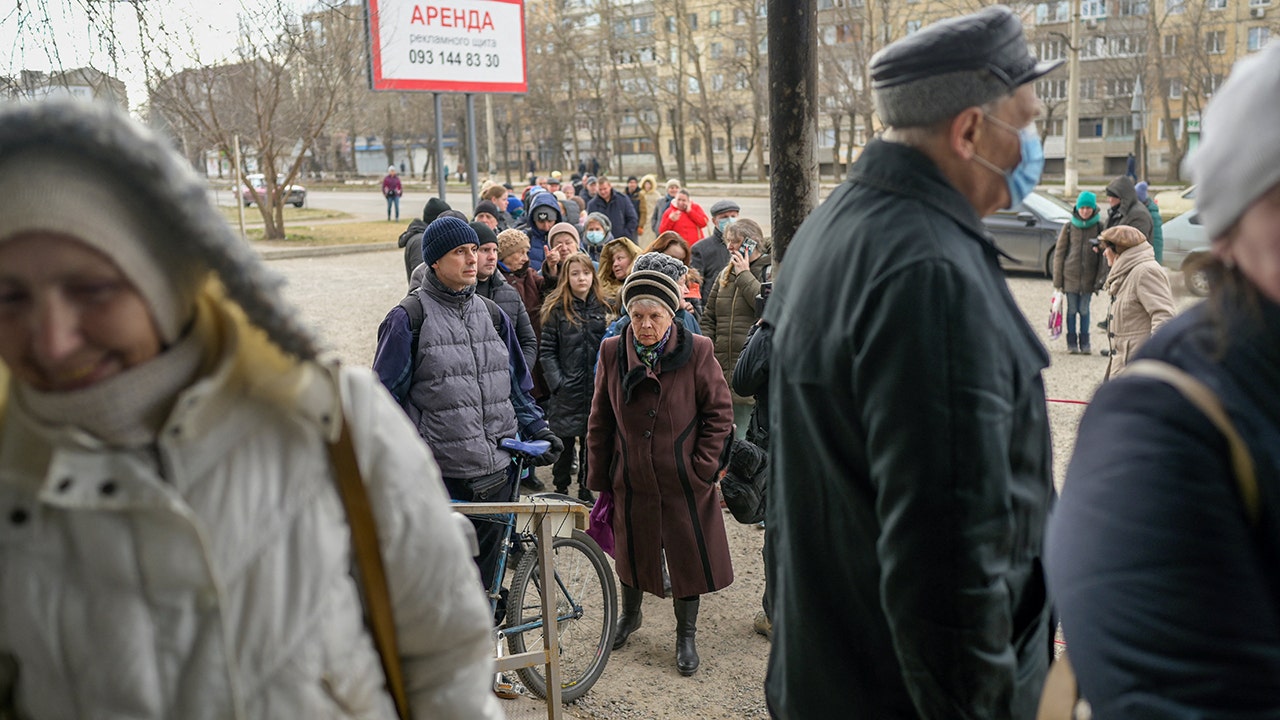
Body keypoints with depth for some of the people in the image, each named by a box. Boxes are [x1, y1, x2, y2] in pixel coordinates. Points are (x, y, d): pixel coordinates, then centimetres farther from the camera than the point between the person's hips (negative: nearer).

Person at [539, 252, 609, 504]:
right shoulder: (556, 309, -2)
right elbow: (547, 351, -5)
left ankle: (586, 490, 22)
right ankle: (561, 489, 18)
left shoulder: (602, 308, 8)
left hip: (596, 389, 3)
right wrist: (556, 383, -13)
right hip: (567, 389, -3)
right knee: (565, 441, 4)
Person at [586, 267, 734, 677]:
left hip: (684, 482, -2)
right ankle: (629, 615, 46)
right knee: (631, 551, 19)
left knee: (688, 556, 9)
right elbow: (600, 420, 4)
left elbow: (720, 412, -5)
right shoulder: (612, 353, -2)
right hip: (631, 479, 2)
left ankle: (686, 635, 31)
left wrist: (703, 467, -9)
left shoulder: (697, 352, -11)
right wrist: (599, 478, 4)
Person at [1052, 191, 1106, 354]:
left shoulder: (1099, 227, 1)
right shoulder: (1069, 227, 2)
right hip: (1070, 276, 0)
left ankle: (1085, 343, 13)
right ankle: (1072, 343, 13)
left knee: (1084, 310, 4)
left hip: (1089, 277, 0)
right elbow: (1059, 253, 4)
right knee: (1072, 309, 5)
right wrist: (1057, 280, 1)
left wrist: (1099, 279, -6)